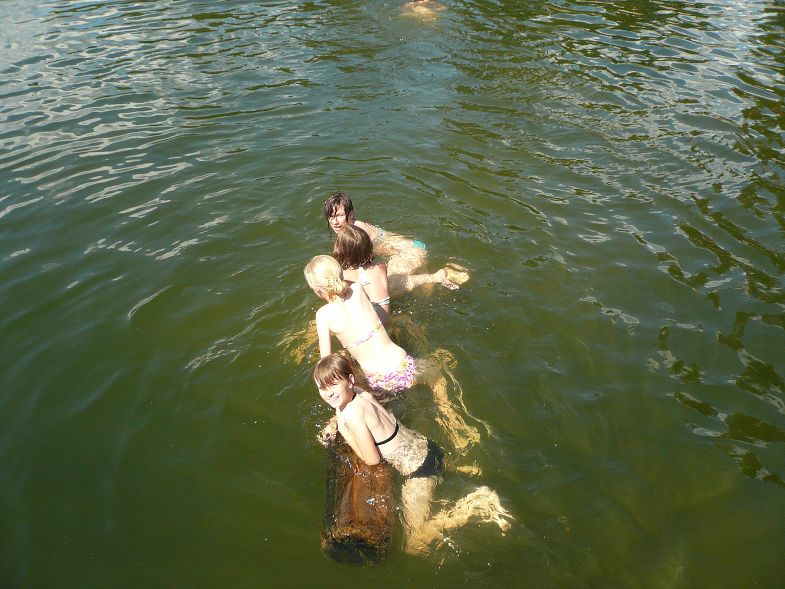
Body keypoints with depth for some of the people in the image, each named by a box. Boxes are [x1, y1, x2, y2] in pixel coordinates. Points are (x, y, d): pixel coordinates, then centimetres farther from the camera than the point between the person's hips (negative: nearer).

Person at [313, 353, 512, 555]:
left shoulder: (352, 413, -25)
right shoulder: (359, 393, -2)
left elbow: (372, 459, -16)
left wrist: (343, 431, -11)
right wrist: (334, 425, 6)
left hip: (418, 468, -9)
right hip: (424, 446, 9)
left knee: (413, 546, -1)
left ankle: (474, 506, -1)